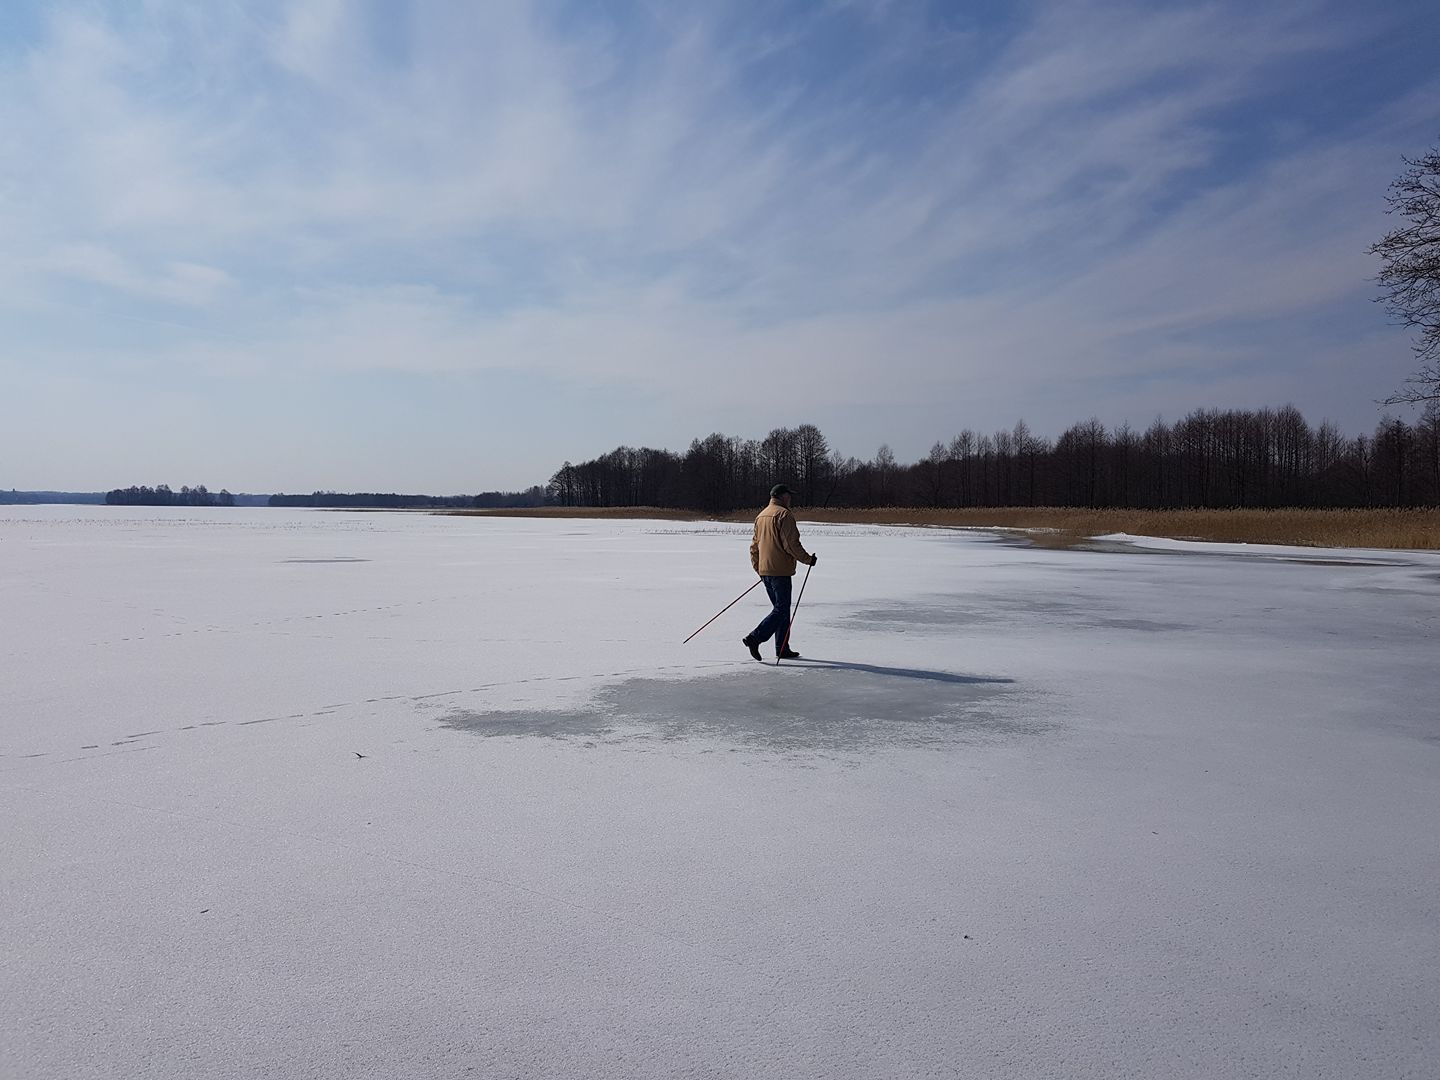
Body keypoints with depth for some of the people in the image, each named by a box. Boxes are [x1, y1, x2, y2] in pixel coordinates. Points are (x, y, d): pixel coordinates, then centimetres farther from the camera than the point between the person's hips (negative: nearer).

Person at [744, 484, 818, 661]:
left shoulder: (761, 515, 16)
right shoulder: (784, 515, -11)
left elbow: (754, 546, 19)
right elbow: (791, 544, -16)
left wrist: (758, 568, 24)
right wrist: (808, 559, -4)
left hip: (764, 571, 9)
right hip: (780, 570, -9)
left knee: (780, 608, 14)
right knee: (781, 609, -6)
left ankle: (782, 649, 15)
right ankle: (755, 638, -16)